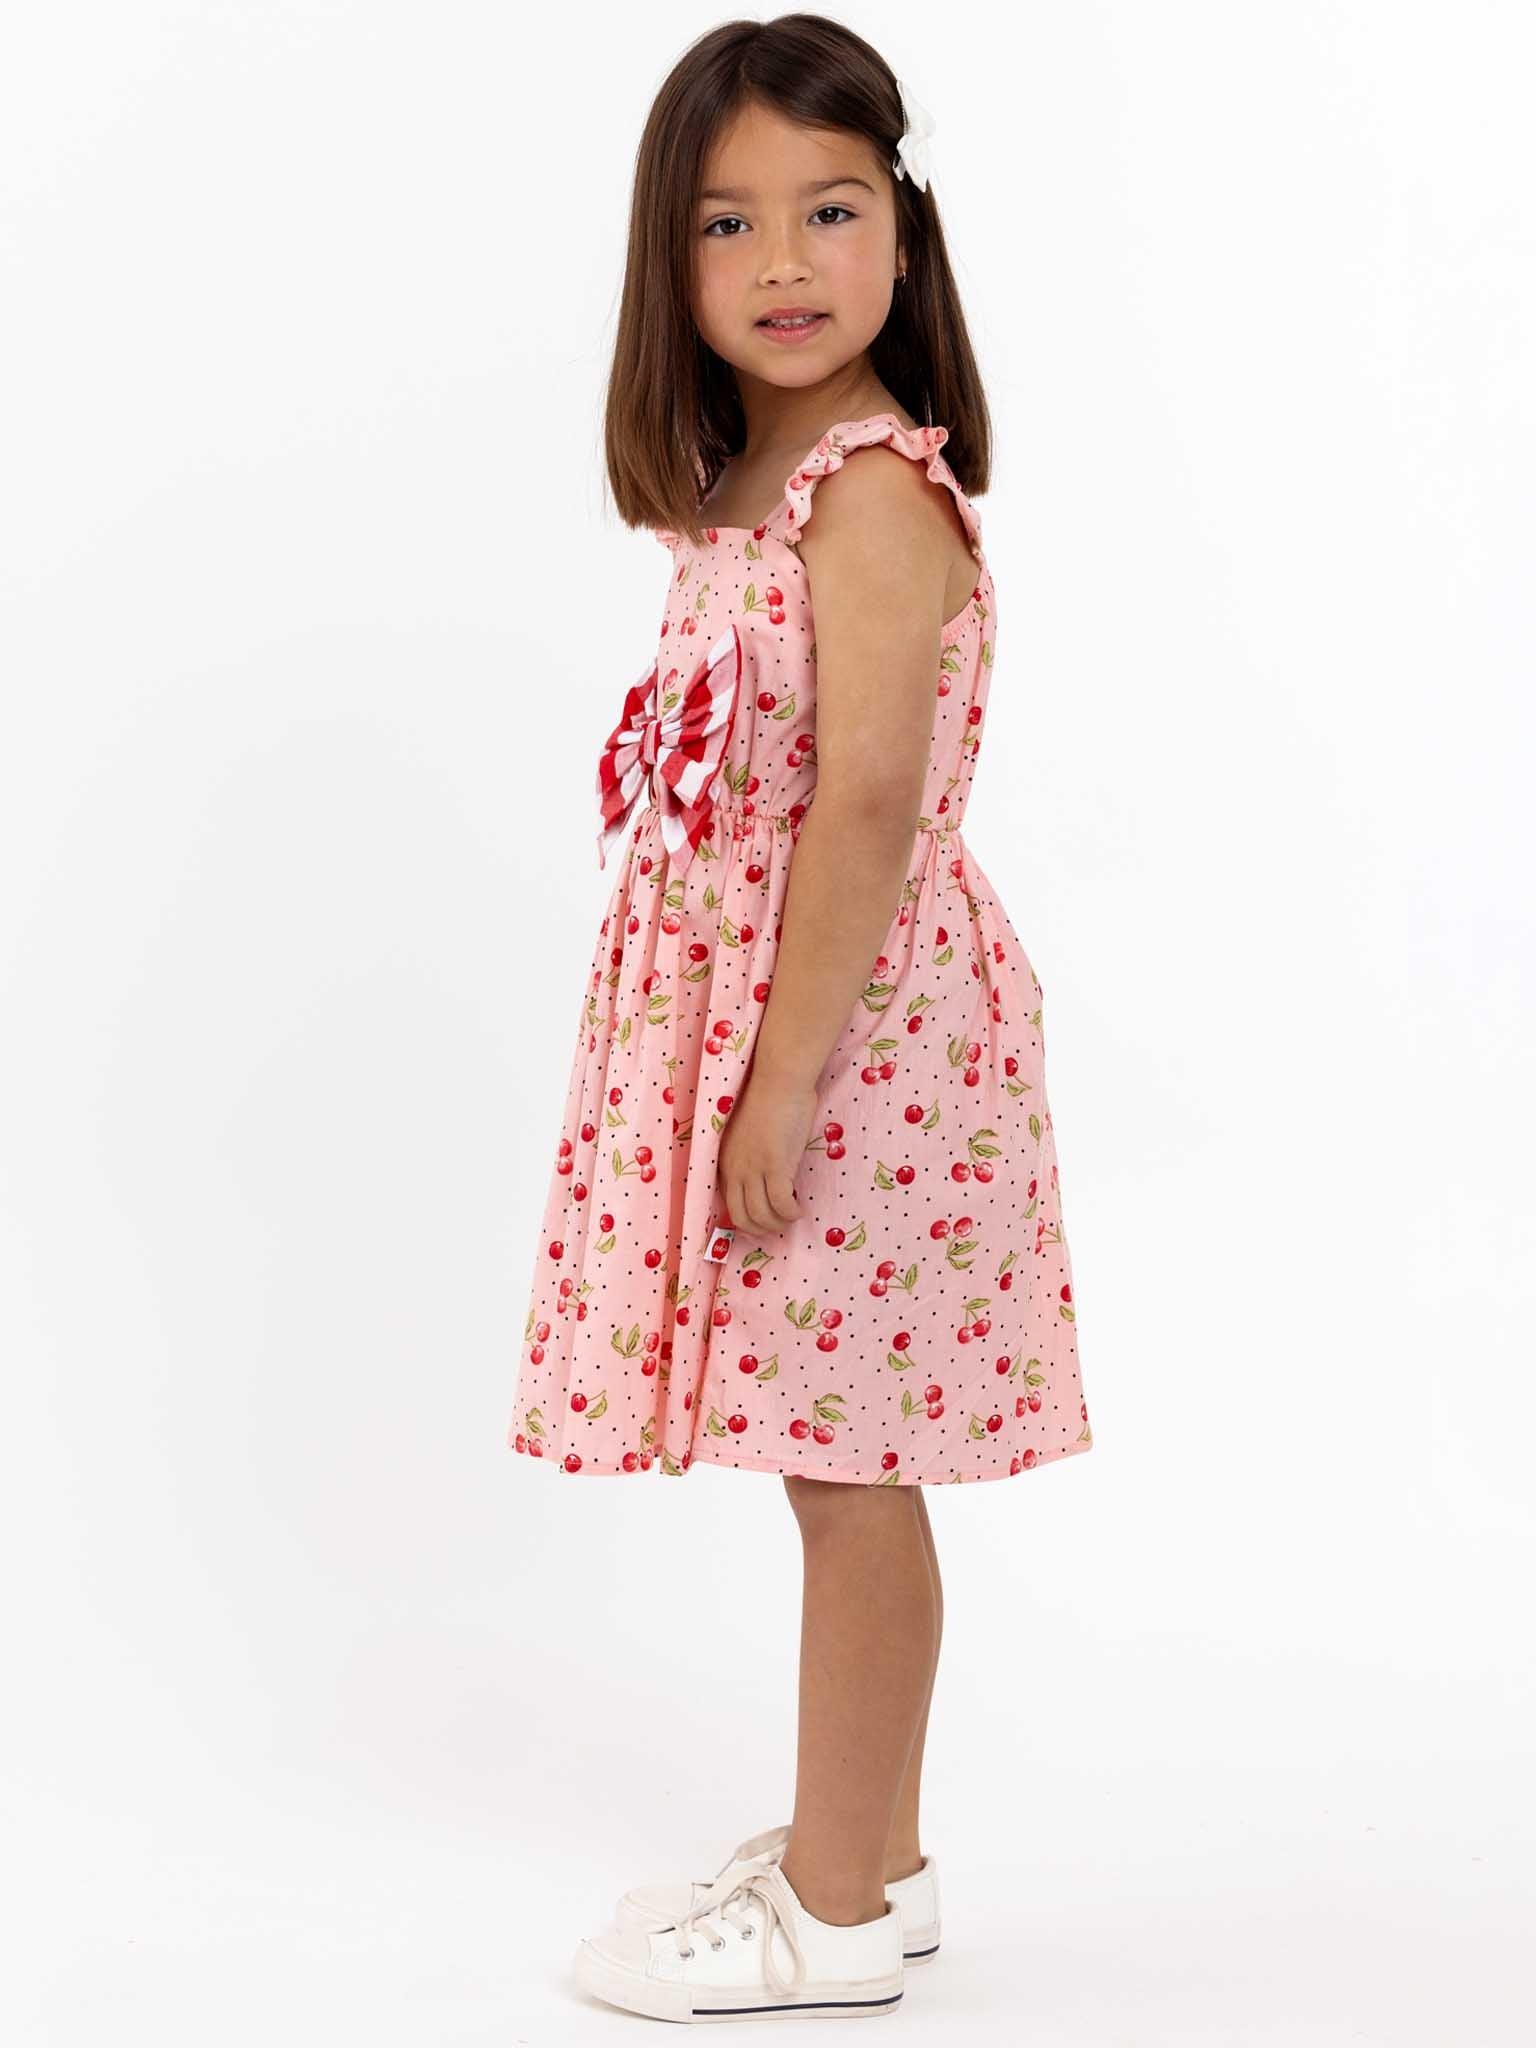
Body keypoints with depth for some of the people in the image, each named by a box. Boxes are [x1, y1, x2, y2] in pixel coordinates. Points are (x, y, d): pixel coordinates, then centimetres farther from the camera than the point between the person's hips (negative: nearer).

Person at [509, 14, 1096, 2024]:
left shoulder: (874, 493, -16)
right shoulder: (762, 481, 13)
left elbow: (868, 806, -22)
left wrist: (786, 1080, -23)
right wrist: (750, 1066, 15)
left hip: (849, 1027, -9)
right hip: (754, 1014, 9)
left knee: (851, 1469, 1)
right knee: (842, 1460, 17)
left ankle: (836, 1919, 14)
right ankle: (867, 1845, 30)